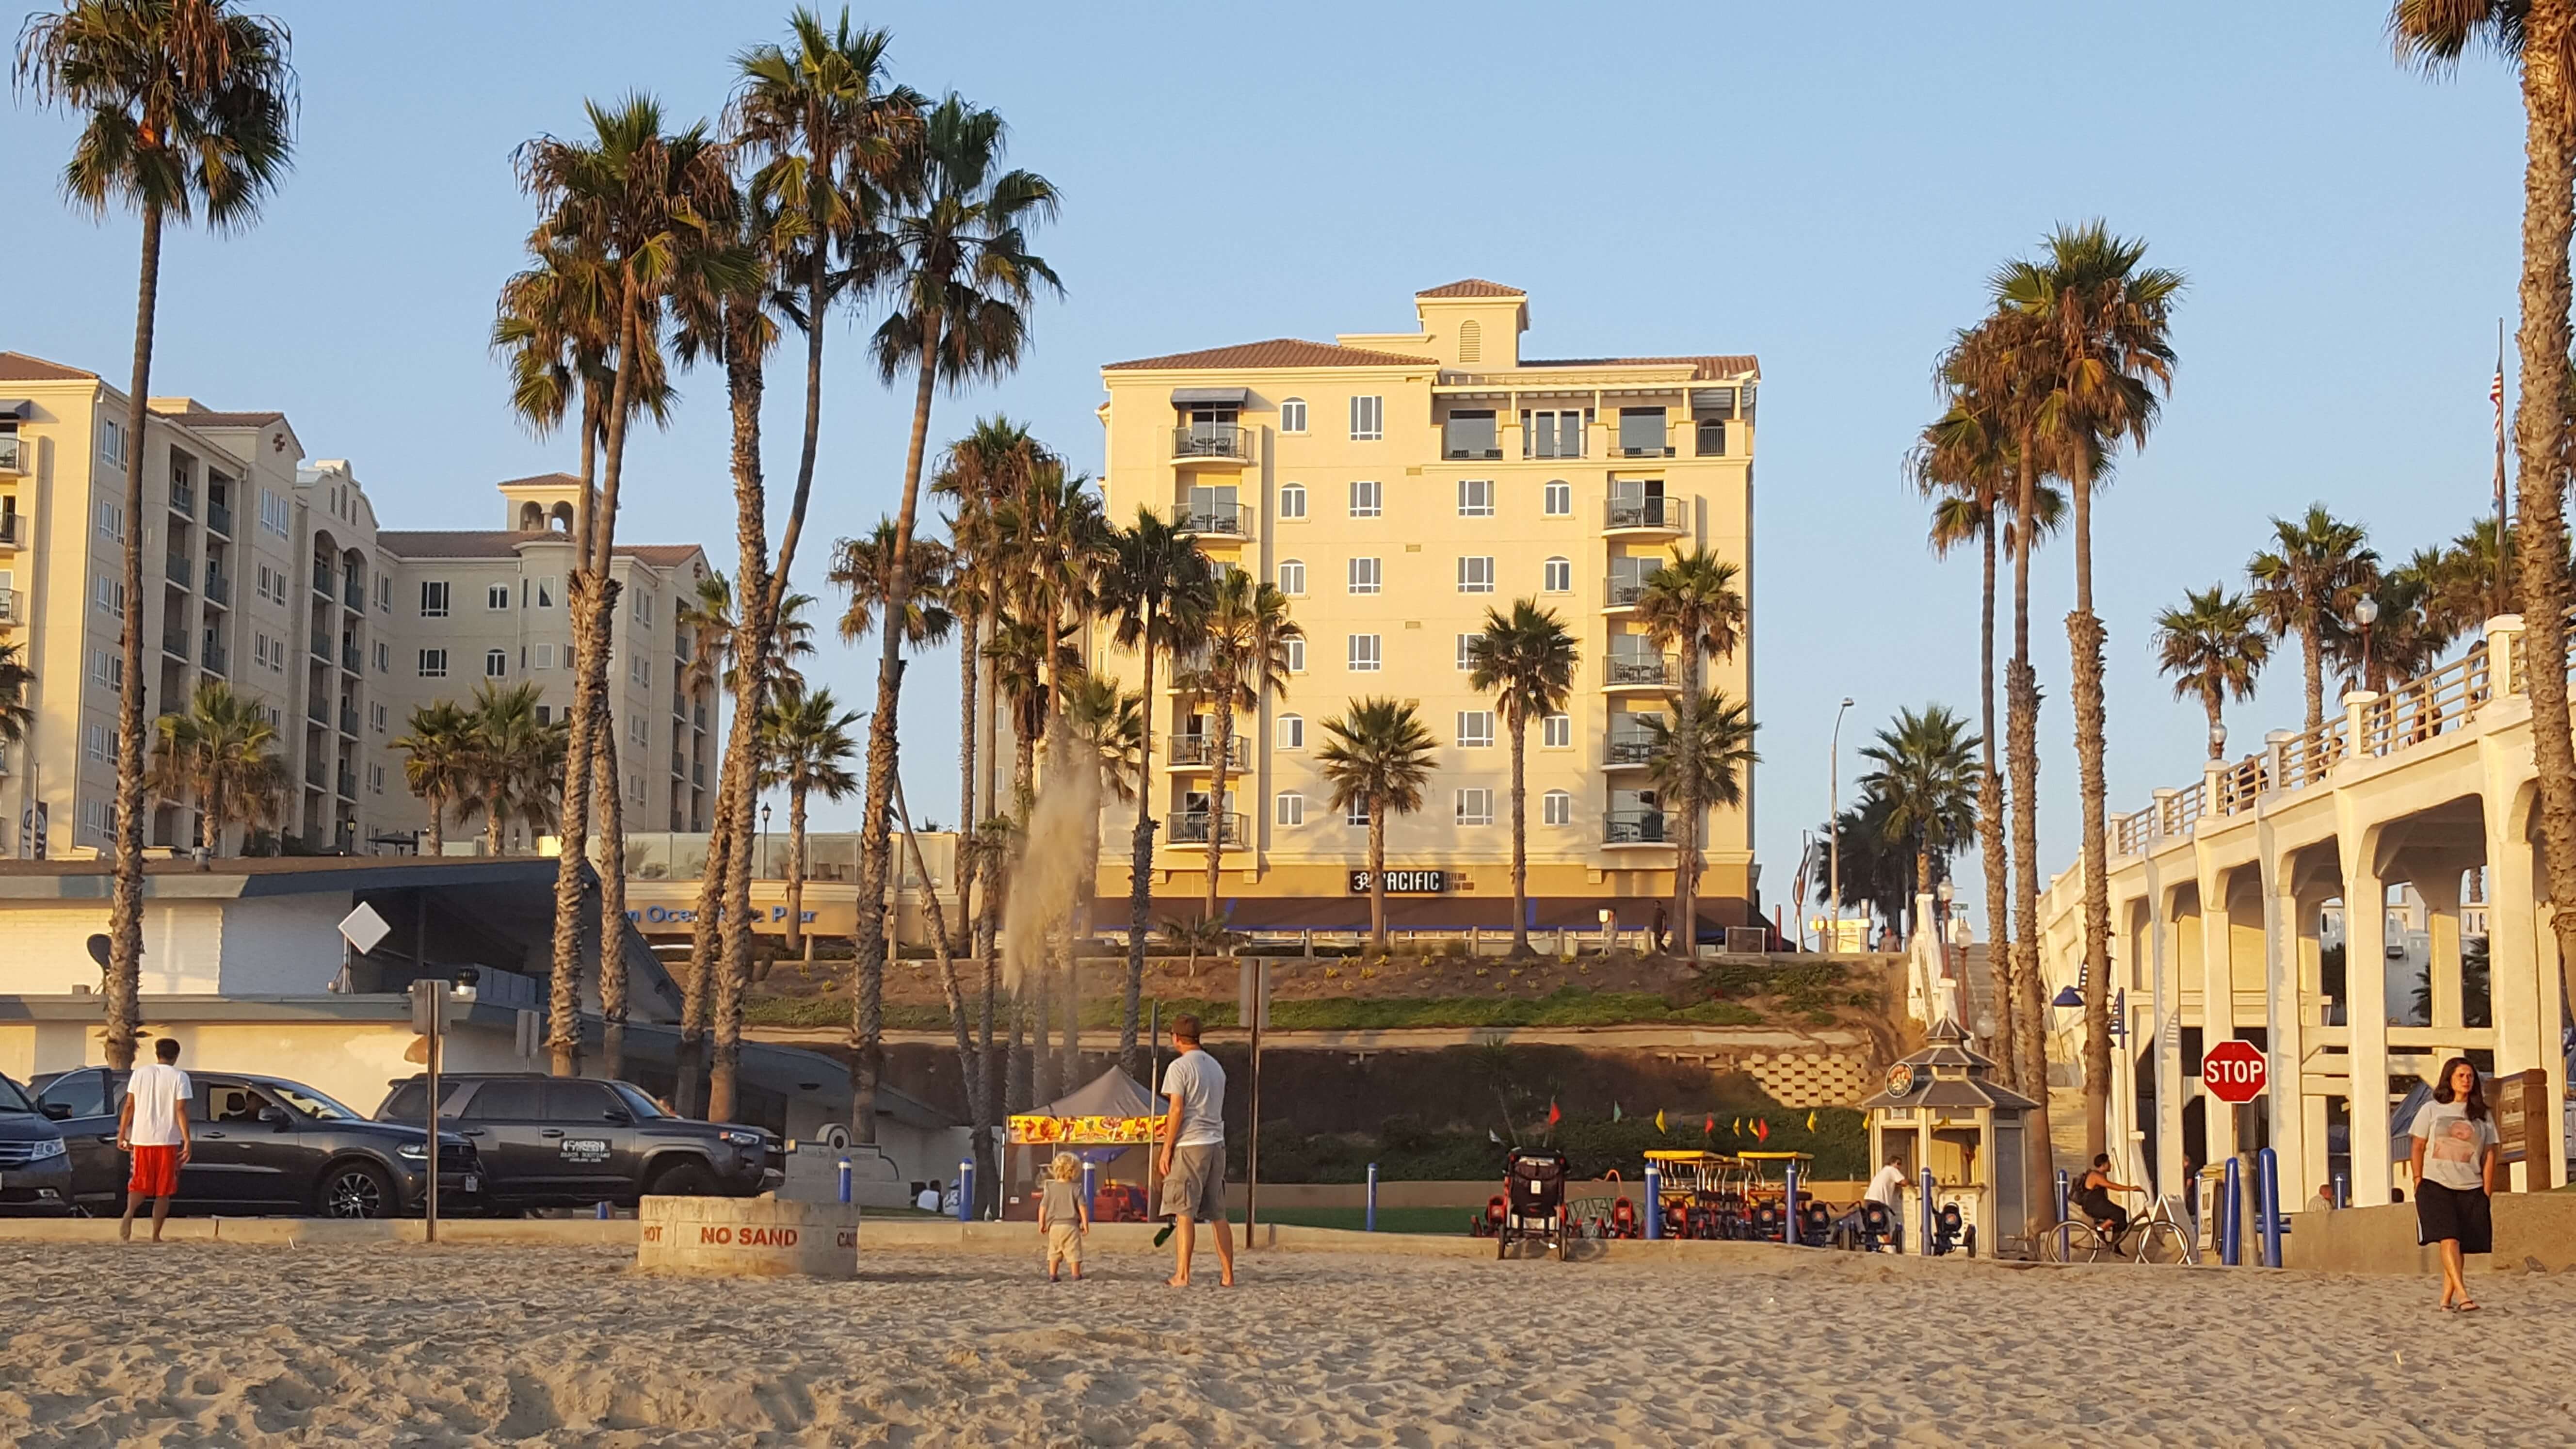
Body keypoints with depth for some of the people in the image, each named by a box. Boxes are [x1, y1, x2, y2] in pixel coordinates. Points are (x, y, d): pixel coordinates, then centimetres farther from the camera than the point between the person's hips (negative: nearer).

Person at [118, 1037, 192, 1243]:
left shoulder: (140, 1073, 6)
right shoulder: (179, 1077, -3)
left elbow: (129, 1107, 5)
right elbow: (181, 1110, -10)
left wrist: (122, 1135, 12)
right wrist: (187, 1140, -9)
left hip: (142, 1138, 2)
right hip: (168, 1140, -2)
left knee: (140, 1183, 9)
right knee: (163, 1191, 6)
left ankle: (129, 1214, -21)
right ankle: (156, 1236, 4)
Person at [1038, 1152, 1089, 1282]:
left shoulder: (1050, 1188, 1)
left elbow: (1043, 1207, 1)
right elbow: (1083, 1207, -8)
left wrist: (1042, 1224, 10)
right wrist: (1085, 1224, 1)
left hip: (1054, 1226, 3)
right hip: (1071, 1226, -3)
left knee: (1054, 1252, 14)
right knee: (1073, 1251, 3)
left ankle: (1052, 1275, 13)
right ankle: (1076, 1275, 3)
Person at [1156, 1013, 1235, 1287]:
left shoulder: (1179, 1067, -7)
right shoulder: (1216, 1067, 16)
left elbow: (1177, 1110, -12)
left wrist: (1167, 1149, -8)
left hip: (1190, 1145, -7)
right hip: (1216, 1143, 7)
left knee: (1184, 1213, -6)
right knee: (1218, 1214, 10)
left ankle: (1182, 1275, -9)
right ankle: (1227, 1275, 9)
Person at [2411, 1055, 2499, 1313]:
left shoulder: (2483, 1115, 9)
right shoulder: (2432, 1110, 5)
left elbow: (2489, 1154, 9)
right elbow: (2419, 1147, 8)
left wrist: (2486, 1193, 3)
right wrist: (2419, 1181, 1)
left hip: (2470, 1189, 2)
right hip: (2436, 1185, -2)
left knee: (2461, 1245, 0)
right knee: (2449, 1239, -18)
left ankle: (2446, 1300, 7)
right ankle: (2463, 1295, -27)